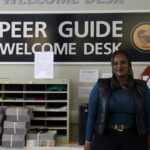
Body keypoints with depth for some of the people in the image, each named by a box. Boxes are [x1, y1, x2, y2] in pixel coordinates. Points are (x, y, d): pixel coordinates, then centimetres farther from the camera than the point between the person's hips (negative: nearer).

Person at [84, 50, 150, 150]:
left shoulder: (141, 87, 2)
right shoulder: (100, 86, -2)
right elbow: (91, 115, -1)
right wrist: (88, 142, -2)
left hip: (133, 138, 1)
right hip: (105, 137, -1)